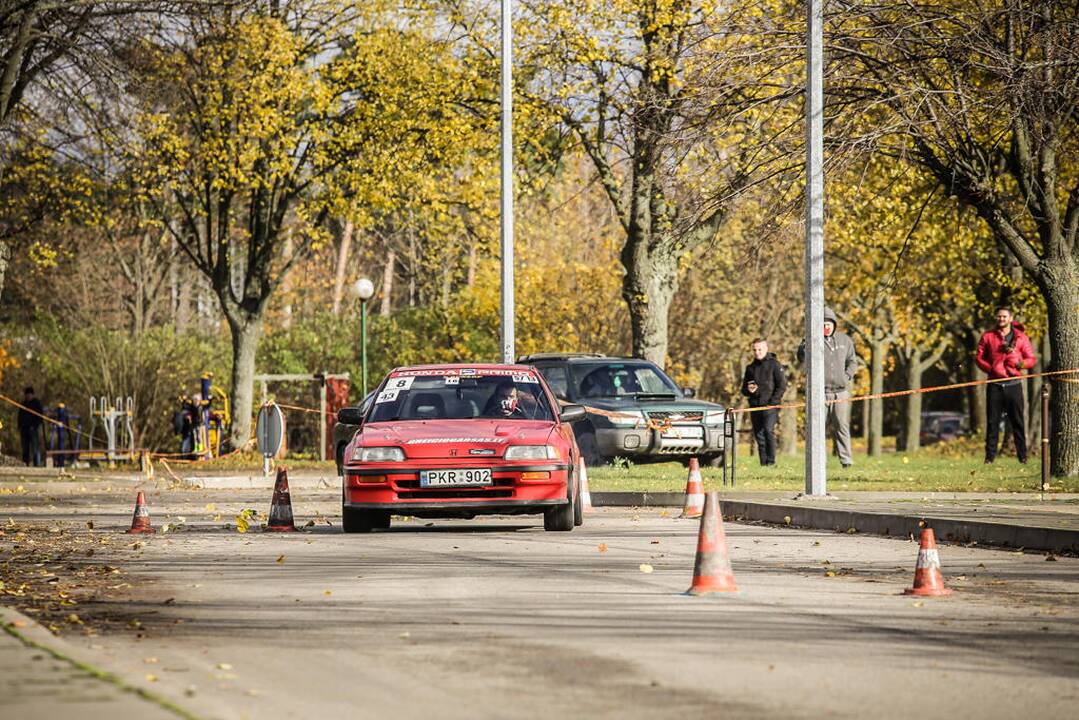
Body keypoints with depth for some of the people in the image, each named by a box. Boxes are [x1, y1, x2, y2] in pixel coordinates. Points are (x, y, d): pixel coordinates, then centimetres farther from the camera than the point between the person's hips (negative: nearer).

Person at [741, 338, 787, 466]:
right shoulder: (750, 368, 19)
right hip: (755, 406, 6)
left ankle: (771, 461, -19)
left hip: (770, 405, -6)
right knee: (759, 435, 4)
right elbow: (744, 389, 25)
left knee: (768, 430, -19)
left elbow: (782, 385, -3)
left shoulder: (774, 364, 2)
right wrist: (748, 390, 1)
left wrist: (773, 401, -12)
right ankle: (763, 463, 8)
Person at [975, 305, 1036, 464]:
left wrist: (1019, 363, -15)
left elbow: (1032, 359, 5)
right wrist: (990, 368, -8)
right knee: (992, 421, 0)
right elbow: (979, 357, 8)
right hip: (995, 384, 1)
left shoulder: (1021, 337, 6)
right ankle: (990, 455, 5)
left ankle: (1022, 455, 5)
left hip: (1014, 384, -1)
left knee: (1017, 421, 0)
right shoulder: (988, 336, 8)